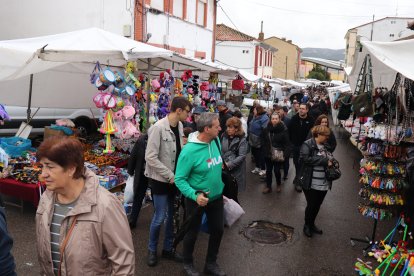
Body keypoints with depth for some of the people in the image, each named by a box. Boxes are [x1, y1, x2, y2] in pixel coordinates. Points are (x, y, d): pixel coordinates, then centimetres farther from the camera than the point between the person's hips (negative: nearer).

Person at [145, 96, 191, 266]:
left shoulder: (179, 126, 2)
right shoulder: (158, 128, -20)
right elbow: (150, 158, -21)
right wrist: (169, 175, -19)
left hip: (174, 178, 7)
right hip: (160, 179, -7)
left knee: (171, 216, 15)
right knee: (160, 217, 1)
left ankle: (168, 249, 32)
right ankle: (152, 250, 24)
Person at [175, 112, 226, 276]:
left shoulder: (216, 141, -7)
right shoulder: (189, 150, -27)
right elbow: (179, 179, -23)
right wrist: (195, 195, -35)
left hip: (216, 197, 6)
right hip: (197, 199, -6)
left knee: (218, 230, 18)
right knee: (192, 233, 15)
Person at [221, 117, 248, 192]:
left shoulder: (242, 140, -10)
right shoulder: (224, 136, 2)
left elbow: (241, 156, -15)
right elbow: (220, 150, 7)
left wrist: (229, 164, -21)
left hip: (236, 169, -3)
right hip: (223, 167, 3)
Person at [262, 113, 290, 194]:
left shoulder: (284, 130, -11)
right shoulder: (266, 129, -1)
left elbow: (286, 144, -10)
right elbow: (264, 142, 6)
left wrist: (285, 154, -18)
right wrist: (265, 152, -1)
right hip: (268, 154, 3)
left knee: (277, 170, 4)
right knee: (268, 170, 10)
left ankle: (279, 184, 31)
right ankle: (268, 186, 26)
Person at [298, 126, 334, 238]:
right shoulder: (308, 144, -12)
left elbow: (330, 159, 21)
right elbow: (305, 158, -25)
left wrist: (332, 162, -3)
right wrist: (324, 161, -23)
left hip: (324, 183, 6)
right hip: (311, 183, -6)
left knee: (317, 205, 18)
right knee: (311, 205, 6)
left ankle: (312, 224, 39)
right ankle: (307, 225, 29)